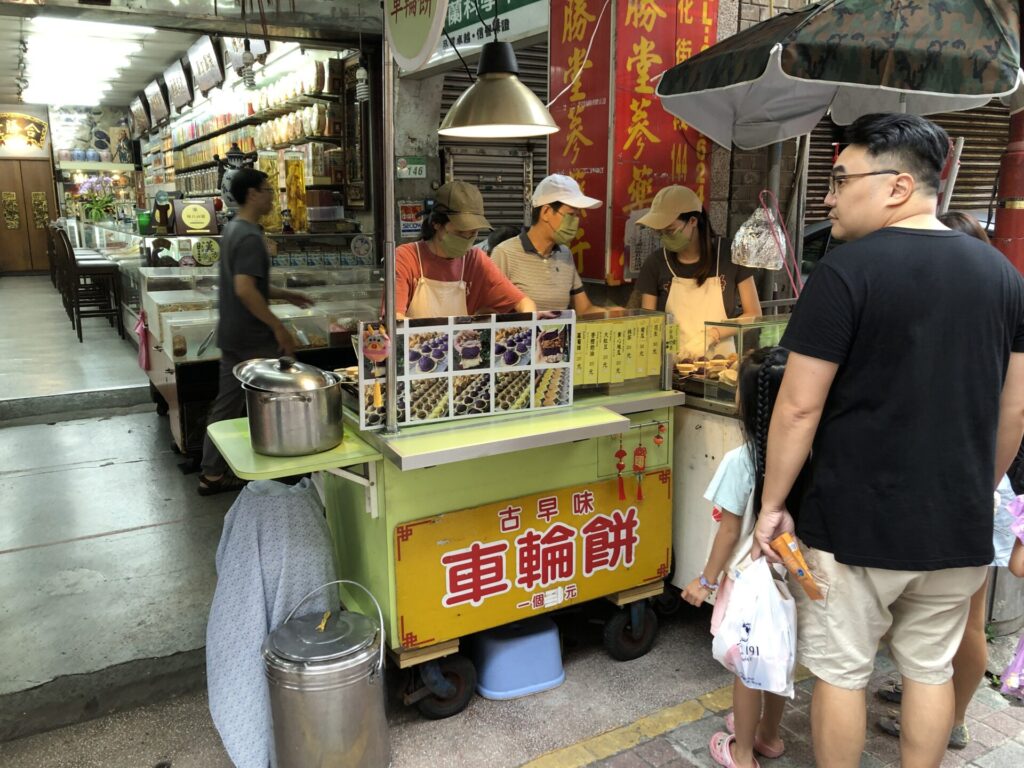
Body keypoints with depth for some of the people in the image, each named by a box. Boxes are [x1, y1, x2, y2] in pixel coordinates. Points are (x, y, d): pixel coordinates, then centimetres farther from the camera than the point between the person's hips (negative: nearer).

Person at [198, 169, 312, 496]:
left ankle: (212, 474, 18)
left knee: (227, 403, 12)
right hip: (252, 337, -9)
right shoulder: (250, 237, -19)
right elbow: (245, 290, -27)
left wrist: (284, 294, 21)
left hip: (231, 333, 9)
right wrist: (278, 327, -23)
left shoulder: (232, 229, 13)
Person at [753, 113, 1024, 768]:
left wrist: (773, 504, -4)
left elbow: (800, 406, -15)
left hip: (856, 525, -5)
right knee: (931, 670, 19)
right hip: (959, 528, 6)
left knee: (841, 672, 11)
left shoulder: (846, 271, -15)